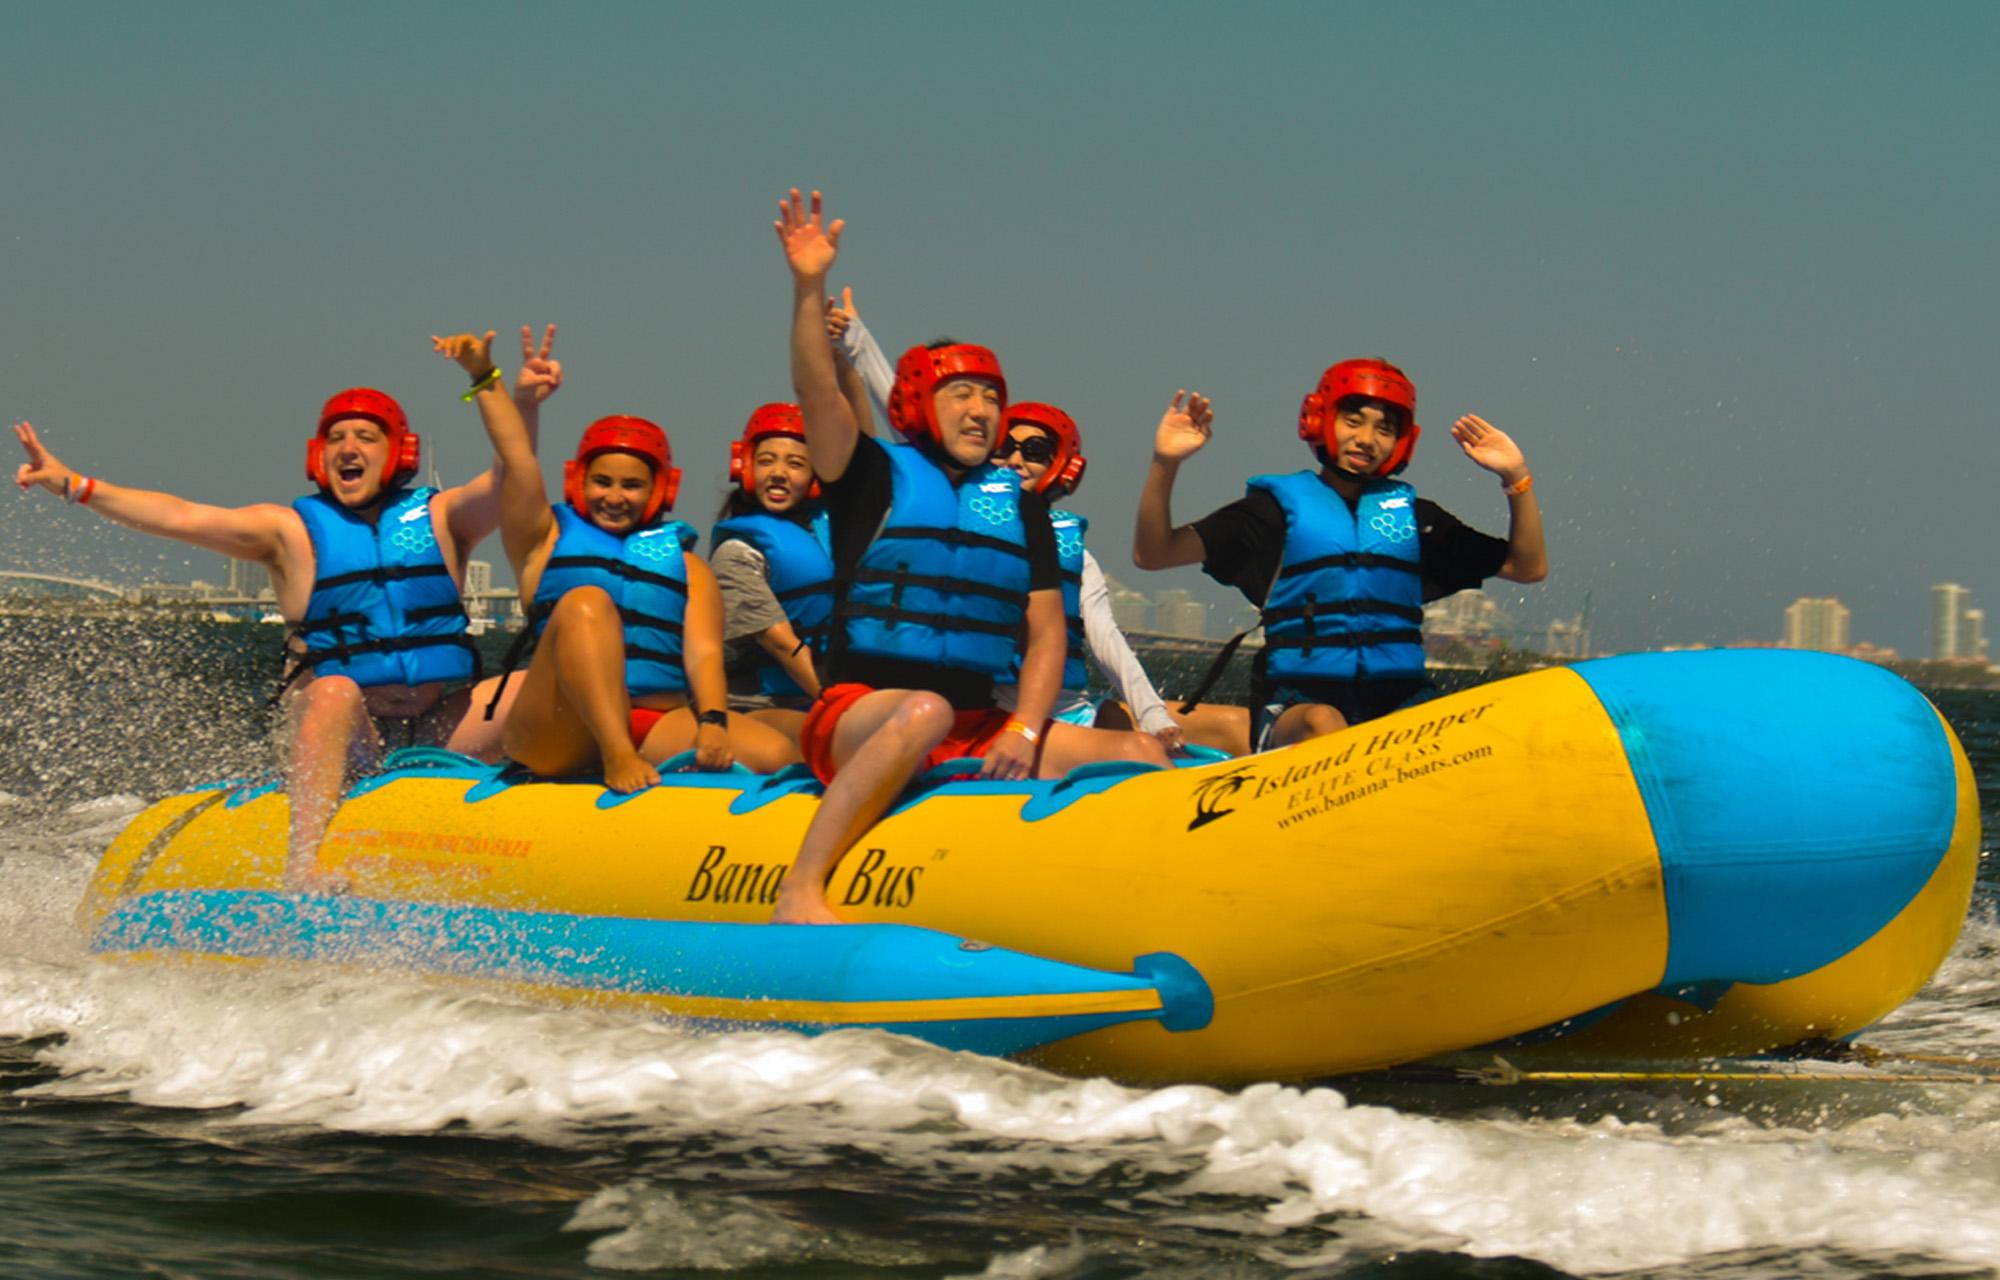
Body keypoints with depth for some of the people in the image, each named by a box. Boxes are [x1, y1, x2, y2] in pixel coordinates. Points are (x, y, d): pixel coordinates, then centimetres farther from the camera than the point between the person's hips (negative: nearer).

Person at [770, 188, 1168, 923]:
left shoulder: (1021, 508, 17)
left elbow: (1047, 631, 11)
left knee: (1141, 755, -10)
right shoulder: (876, 475, 6)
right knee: (926, 711, -40)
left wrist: (1025, 731, -5)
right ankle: (800, 892, -43)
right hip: (858, 723, -5)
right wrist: (809, 289, -24)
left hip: (977, 735, 5)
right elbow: (817, 395, -12)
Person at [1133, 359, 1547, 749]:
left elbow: (1528, 567, 21)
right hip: (1296, 706, -3)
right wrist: (1164, 465, -11)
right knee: (1324, 725, -38)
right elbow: (1151, 554, 4)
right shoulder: (1282, 505, 10)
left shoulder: (1411, 514, 20)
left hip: (1398, 700, 3)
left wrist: (1516, 478, 9)